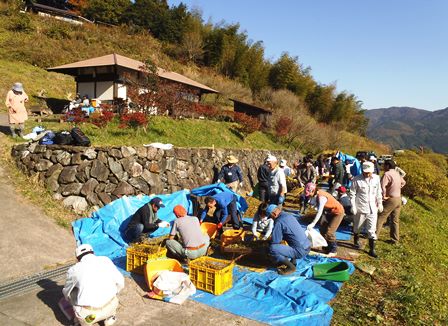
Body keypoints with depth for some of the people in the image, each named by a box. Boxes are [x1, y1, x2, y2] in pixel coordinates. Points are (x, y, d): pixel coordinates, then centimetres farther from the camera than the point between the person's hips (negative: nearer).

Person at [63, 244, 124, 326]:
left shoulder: (74, 269, 3)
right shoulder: (106, 260, 5)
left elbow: (66, 293, 21)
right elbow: (120, 283, 13)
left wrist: (70, 300, 45)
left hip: (88, 314, -1)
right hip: (110, 307, 2)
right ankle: (109, 317, 25)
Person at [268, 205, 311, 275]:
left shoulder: (279, 222, -15)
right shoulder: (290, 216, 11)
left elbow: (275, 241, -11)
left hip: (300, 251, -9)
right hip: (307, 246, 9)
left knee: (272, 249, -18)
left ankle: (291, 267, -1)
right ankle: (293, 261, 22)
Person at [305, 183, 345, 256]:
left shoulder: (321, 197, -33)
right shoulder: (317, 194, -9)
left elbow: (320, 212, -43)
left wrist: (313, 223, -49)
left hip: (338, 212, -9)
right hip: (329, 212, 9)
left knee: (329, 232, -10)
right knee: (322, 229, 7)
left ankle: (333, 250, 8)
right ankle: (327, 248, 21)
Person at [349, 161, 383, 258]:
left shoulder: (376, 178, -2)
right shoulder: (357, 179, -13)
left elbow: (378, 192, 9)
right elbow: (352, 194, -9)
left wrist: (380, 204, 13)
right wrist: (353, 206, -12)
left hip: (372, 209, 2)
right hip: (360, 208, -2)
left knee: (372, 230, 5)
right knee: (357, 227, 18)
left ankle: (372, 249, 14)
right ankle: (356, 240, 44)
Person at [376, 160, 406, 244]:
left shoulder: (387, 174, -16)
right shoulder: (397, 173, 10)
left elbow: (382, 186, -28)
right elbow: (403, 182, 29)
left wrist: (384, 196, -18)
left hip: (391, 199, -8)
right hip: (398, 199, 8)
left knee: (381, 218, 0)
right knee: (395, 220, 13)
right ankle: (395, 239, 18)